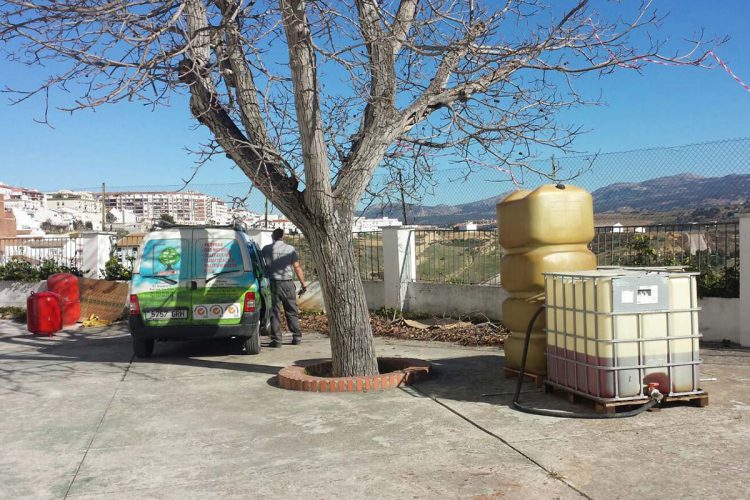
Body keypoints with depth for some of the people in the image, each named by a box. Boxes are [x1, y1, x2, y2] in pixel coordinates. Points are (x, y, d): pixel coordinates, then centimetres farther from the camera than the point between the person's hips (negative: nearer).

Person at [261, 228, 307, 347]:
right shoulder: (290, 249, 1)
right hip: (287, 284, 0)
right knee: (292, 311, 10)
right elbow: (297, 267, -1)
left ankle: (276, 340, 2)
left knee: (275, 312, 4)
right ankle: (297, 337, 14)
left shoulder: (266, 249, 2)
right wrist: (303, 284, 3)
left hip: (273, 283, 0)